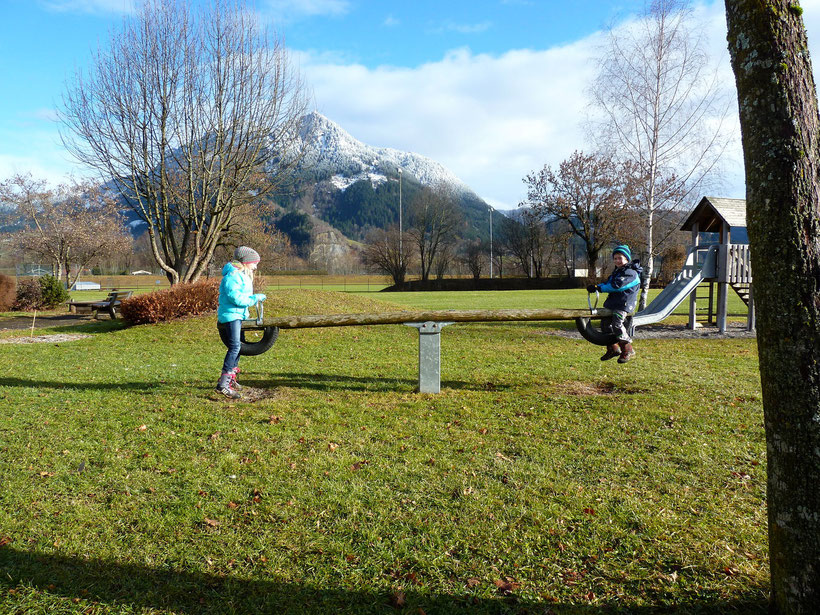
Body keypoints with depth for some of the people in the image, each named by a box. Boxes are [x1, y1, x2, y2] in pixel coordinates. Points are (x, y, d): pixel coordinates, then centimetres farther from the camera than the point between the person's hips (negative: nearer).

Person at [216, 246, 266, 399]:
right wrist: (255, 298, -18)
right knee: (235, 346, -19)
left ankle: (230, 378, 32)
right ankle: (223, 384, -22)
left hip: (239, 314, 11)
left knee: (238, 345, 18)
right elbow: (236, 298, -24)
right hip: (230, 314, -11)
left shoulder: (243, 275, 16)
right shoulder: (232, 276, -17)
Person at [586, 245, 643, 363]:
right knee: (605, 323, 10)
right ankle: (613, 349, 24)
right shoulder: (617, 271, 20)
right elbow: (608, 283, 15)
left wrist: (599, 288, -19)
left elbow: (616, 285, -22)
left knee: (617, 325, -21)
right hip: (613, 302, 10)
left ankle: (628, 350, -9)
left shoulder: (631, 273, -12)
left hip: (624, 304, -10)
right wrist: (596, 287, -4)